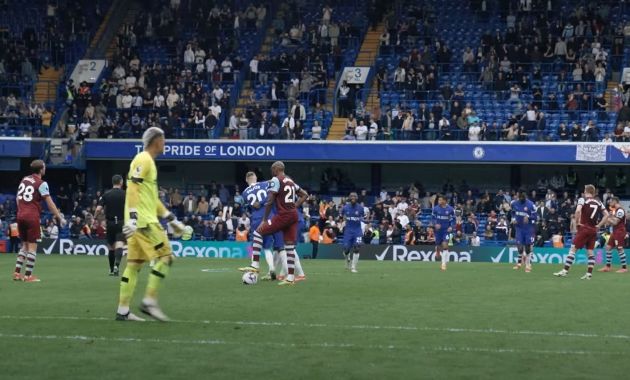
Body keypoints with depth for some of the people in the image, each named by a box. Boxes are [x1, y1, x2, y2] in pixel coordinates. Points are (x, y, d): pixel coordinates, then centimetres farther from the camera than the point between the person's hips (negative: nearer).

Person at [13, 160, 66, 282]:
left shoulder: (24, 180, 12)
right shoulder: (41, 183, -8)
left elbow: (18, 199, 18)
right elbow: (49, 203, -11)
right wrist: (60, 217, -7)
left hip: (20, 216, 6)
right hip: (32, 217, -6)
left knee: (25, 245, 16)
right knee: (32, 247, 0)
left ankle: (17, 273, 11)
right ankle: (28, 275, -2)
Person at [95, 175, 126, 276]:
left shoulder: (106, 195, 1)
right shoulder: (125, 194, -3)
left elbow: (98, 209, -6)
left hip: (110, 223, 2)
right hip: (121, 223, -2)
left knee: (111, 247, 15)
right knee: (119, 245, -11)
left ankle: (111, 269, 24)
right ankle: (116, 264, -35)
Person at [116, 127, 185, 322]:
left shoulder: (149, 161, 21)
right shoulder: (143, 160, -9)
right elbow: (132, 189, -20)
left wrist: (171, 219, 27)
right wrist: (133, 216, -28)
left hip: (140, 221, 10)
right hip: (143, 221, -10)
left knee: (134, 264, 7)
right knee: (164, 256, -7)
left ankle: (123, 310, 6)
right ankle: (149, 301, -8)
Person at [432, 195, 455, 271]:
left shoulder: (450, 209, -6)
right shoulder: (436, 208, -3)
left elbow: (453, 219, 4)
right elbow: (433, 218, 4)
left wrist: (451, 226, -12)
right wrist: (435, 224, -15)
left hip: (446, 230, -2)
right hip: (438, 230, 2)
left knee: (445, 245, -15)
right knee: (438, 246, 8)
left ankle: (444, 264, -12)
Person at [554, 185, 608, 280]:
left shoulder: (583, 200, -5)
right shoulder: (598, 202, 10)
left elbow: (578, 210, -22)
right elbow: (606, 215, 6)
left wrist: (577, 221, -10)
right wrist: (599, 225, 7)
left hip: (584, 228, -5)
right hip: (593, 230, 5)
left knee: (573, 249, -2)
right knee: (590, 251, 7)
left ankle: (565, 271, -5)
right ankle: (589, 274, 2)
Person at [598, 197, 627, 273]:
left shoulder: (620, 210, -15)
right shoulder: (615, 210, 16)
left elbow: (615, 222, -19)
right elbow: (609, 223, 20)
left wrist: (608, 218, -6)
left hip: (620, 232, -10)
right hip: (615, 232, 10)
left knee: (620, 249, -9)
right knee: (608, 247, 9)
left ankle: (624, 268, -5)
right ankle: (608, 267, 13)